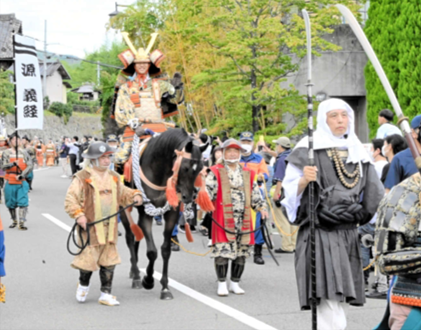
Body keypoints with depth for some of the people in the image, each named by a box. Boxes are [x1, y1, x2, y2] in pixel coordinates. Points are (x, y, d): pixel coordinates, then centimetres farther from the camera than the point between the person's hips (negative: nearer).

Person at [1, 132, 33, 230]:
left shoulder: (24, 152, 5)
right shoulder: (6, 153, 4)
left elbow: (30, 166, -3)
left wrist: (22, 175, -14)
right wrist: (13, 164, -25)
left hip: (22, 181, 0)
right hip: (10, 182, 0)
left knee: (23, 202, -9)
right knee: (11, 203, 8)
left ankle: (22, 223, -8)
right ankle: (14, 221, 25)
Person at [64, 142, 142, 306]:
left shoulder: (114, 177, 12)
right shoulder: (82, 178, -8)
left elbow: (123, 193, 24)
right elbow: (70, 199, -9)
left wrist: (134, 196, 4)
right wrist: (78, 215, -22)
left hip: (110, 228, 5)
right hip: (90, 226, -5)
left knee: (109, 262, 6)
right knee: (88, 259, -2)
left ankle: (106, 294, 16)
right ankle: (83, 286, 27)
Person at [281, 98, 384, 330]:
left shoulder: (357, 152, 15)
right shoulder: (308, 150, -2)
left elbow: (371, 192, 24)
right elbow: (290, 190, -5)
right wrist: (304, 181, -23)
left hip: (348, 234, 6)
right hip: (319, 234, -6)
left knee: (336, 300, 6)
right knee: (330, 301, -16)